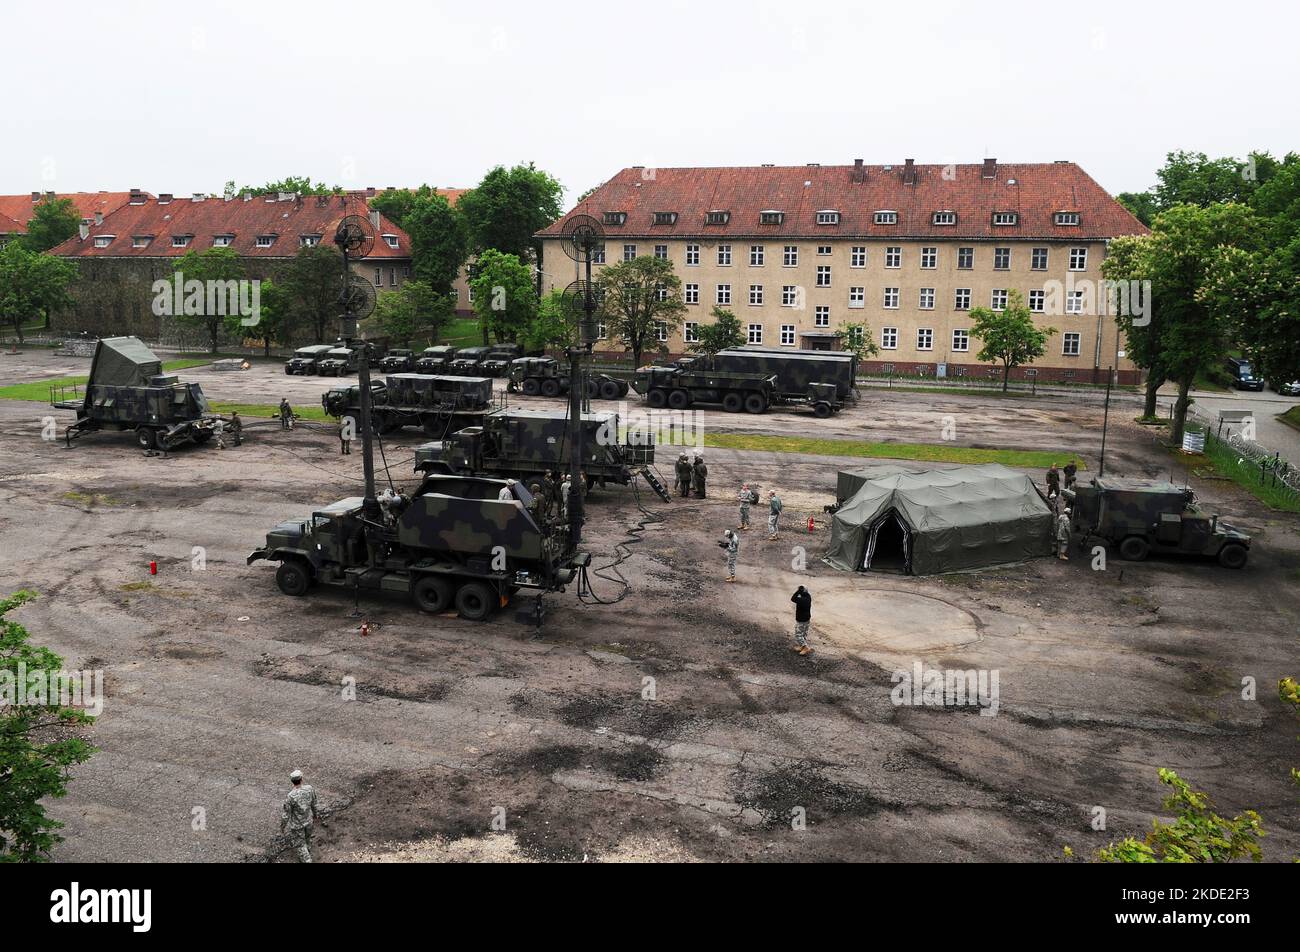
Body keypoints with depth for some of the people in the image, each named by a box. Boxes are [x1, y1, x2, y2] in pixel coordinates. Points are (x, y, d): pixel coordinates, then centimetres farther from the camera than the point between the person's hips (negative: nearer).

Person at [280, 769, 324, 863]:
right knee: (306, 838, 31)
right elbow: (315, 803, -4)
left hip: (297, 824, -5)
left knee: (300, 844, 17)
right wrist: (316, 814, 15)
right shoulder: (309, 788, -21)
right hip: (308, 820, 5)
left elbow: (285, 814, -22)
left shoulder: (290, 796, -35)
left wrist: (282, 826, -3)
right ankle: (306, 856, 54)